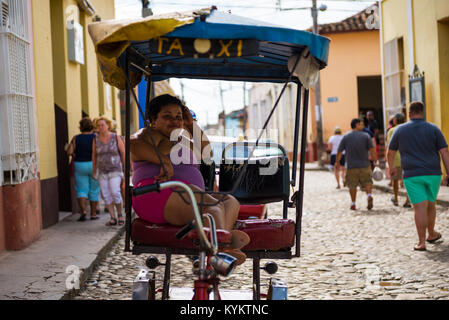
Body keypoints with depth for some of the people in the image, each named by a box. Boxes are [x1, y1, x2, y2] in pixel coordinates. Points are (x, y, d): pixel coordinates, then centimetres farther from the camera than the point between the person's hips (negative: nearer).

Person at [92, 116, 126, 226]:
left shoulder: (116, 138, -4)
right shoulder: (96, 140, 2)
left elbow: (123, 153, -1)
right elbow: (94, 156, 12)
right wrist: (94, 171, 13)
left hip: (115, 171, -3)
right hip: (102, 172, 3)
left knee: (115, 192, -17)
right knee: (106, 195, -2)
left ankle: (120, 214, 3)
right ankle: (113, 218, 6)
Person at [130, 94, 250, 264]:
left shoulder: (181, 141, 36)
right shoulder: (151, 134, 8)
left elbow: (207, 153, 32)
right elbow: (134, 143, -15)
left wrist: (193, 126, 24)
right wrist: (164, 161, -25)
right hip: (157, 194, -9)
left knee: (231, 202, -13)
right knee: (214, 207, -30)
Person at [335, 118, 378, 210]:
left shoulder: (345, 137, 1)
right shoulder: (365, 136, -3)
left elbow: (339, 151, 2)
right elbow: (372, 150, -7)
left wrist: (337, 162, 16)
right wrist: (375, 160, 4)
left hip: (351, 166, 1)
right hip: (364, 165, -1)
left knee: (352, 185, 11)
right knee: (367, 182, 11)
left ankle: (353, 203, 12)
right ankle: (369, 195, -14)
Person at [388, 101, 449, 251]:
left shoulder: (400, 130, 3)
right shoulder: (433, 129, 2)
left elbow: (390, 152, 12)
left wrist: (391, 167, 31)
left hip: (412, 175, -1)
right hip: (433, 174, 2)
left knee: (420, 207, -6)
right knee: (430, 204, 19)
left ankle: (421, 242, -10)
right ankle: (431, 234, 35)